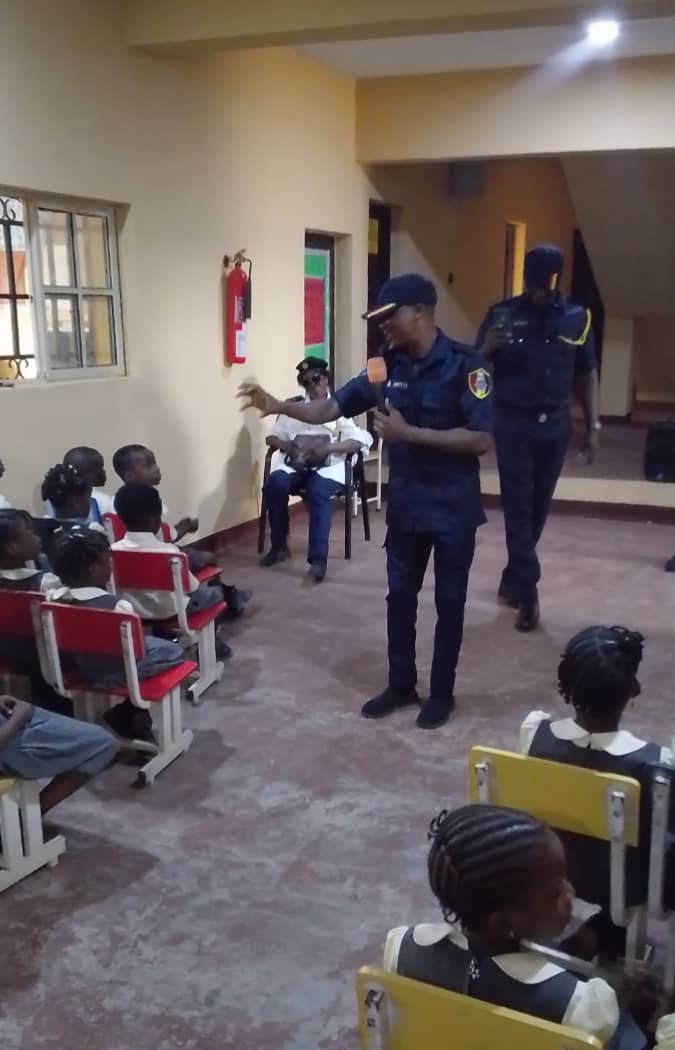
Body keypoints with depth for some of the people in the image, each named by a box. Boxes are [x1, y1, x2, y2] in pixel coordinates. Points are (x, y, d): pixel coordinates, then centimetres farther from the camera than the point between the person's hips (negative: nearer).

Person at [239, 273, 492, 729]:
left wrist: (408, 433, -24)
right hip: (405, 505, 6)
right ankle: (401, 685, 31)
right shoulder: (389, 366, 1)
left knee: (449, 602, 9)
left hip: (453, 508, -5)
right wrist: (278, 405, -15)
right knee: (400, 596, 14)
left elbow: (481, 439, -21)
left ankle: (443, 692, 25)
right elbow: (330, 408, 1)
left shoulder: (464, 365, -16)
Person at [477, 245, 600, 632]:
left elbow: (586, 373, 11)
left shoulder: (578, 318, 3)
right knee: (519, 507, -3)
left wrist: (593, 424, 6)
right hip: (513, 423, -3)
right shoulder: (502, 314, -3)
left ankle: (513, 579, 26)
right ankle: (527, 590, 1)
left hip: (555, 425, 3)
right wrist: (488, 347, -21)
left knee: (539, 508, 10)